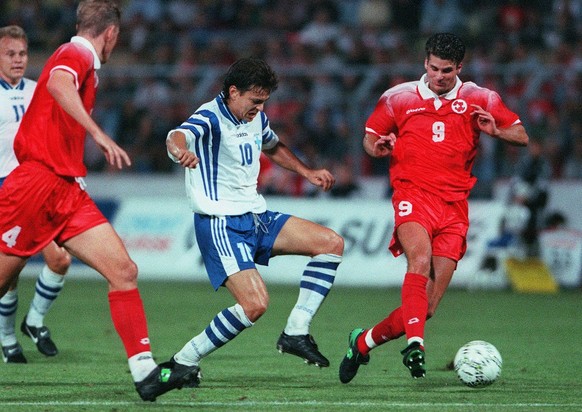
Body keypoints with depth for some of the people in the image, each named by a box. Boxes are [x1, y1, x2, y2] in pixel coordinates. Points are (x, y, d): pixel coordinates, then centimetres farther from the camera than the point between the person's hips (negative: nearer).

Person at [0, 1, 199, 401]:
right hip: (39, 184, -9)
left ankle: (144, 371, -11)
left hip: (68, 192, 9)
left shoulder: (83, 61, 20)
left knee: (124, 271, -6)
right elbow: (57, 85, -32)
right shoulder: (77, 54, -9)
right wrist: (98, 133, -41)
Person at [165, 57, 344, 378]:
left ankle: (295, 333, 2)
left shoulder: (255, 117, 10)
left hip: (257, 217, 9)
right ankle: (183, 362, -9)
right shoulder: (209, 119, -16)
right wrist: (180, 150, -64)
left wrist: (308, 173, 29)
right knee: (255, 304, -23)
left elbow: (272, 145, 35)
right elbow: (178, 137, -40)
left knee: (331, 243, -1)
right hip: (221, 225, -9)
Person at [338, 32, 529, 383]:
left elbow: (522, 137, 10)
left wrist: (495, 131, -11)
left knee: (429, 305, -4)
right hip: (413, 196, -2)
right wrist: (378, 147, -6)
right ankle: (415, 344, -45)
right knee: (420, 258, -34)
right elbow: (370, 138, 18)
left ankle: (363, 342, 15)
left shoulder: (480, 100, 9)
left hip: (454, 206, 2)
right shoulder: (399, 97, 8)